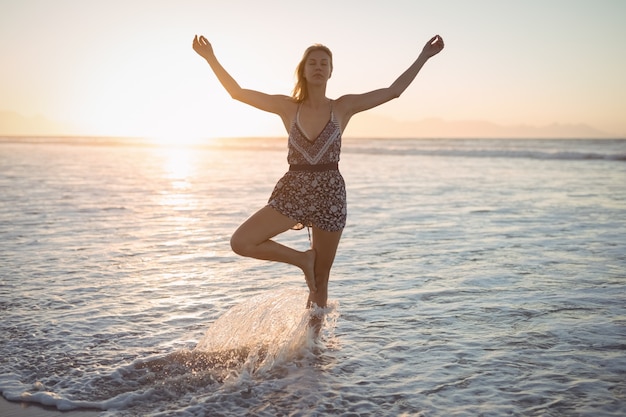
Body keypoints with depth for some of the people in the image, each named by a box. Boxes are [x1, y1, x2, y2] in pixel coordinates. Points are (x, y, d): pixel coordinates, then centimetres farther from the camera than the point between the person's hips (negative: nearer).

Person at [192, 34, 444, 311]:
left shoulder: (343, 107, 3)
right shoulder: (287, 107, 4)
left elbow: (393, 91, 2)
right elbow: (237, 92, 2)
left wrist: (423, 57, 1)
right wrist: (211, 59, -5)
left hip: (330, 195, -1)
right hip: (292, 193, 1)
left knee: (320, 280, 7)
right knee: (240, 242, -17)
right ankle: (303, 259, 4)